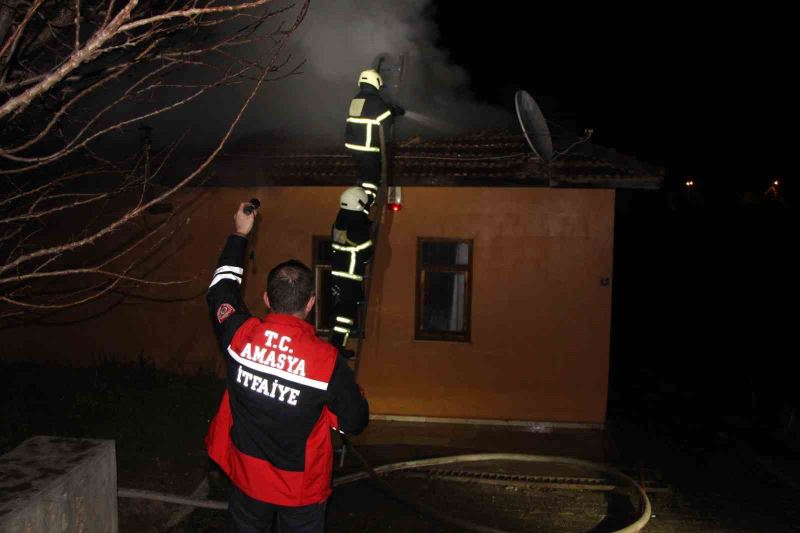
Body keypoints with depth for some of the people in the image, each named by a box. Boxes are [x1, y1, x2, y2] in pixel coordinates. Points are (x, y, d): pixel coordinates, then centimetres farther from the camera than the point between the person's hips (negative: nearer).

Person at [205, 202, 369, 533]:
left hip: (247, 479, 3)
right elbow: (355, 423, -12)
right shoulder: (327, 361, -26)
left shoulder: (240, 336, -19)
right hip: (301, 491, -2)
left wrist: (240, 235, 12)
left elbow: (220, 289, 3)